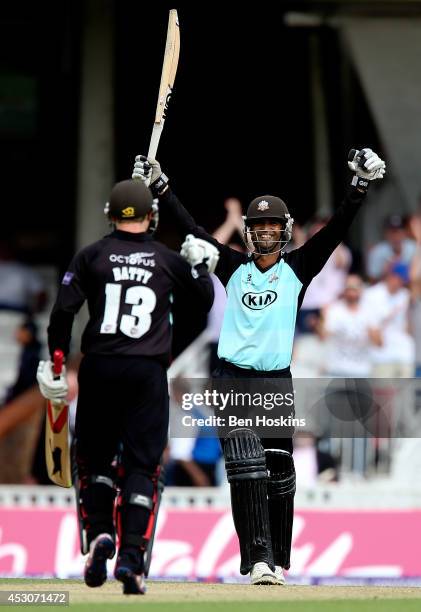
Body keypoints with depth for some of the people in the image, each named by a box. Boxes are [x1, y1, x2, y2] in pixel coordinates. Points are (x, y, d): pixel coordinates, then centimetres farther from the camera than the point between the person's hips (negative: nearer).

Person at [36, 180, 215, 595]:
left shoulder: (91, 256, 2)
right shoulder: (168, 260, 4)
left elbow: (63, 310, -5)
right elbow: (205, 300, 17)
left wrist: (54, 360, 1)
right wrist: (202, 265, 30)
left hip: (99, 369, 0)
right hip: (148, 372, 0)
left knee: (94, 456, 15)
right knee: (141, 465, 2)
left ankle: (99, 534, -6)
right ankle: (130, 556, -11)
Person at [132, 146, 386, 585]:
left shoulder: (298, 268, 6)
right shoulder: (234, 267, 9)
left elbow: (335, 230, -4)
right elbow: (192, 228, 8)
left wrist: (360, 186, -16)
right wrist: (158, 186, 3)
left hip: (277, 382, 1)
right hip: (233, 378, -1)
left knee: (279, 473, 4)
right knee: (245, 466, -15)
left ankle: (278, 562, 17)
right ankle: (257, 561, -22)